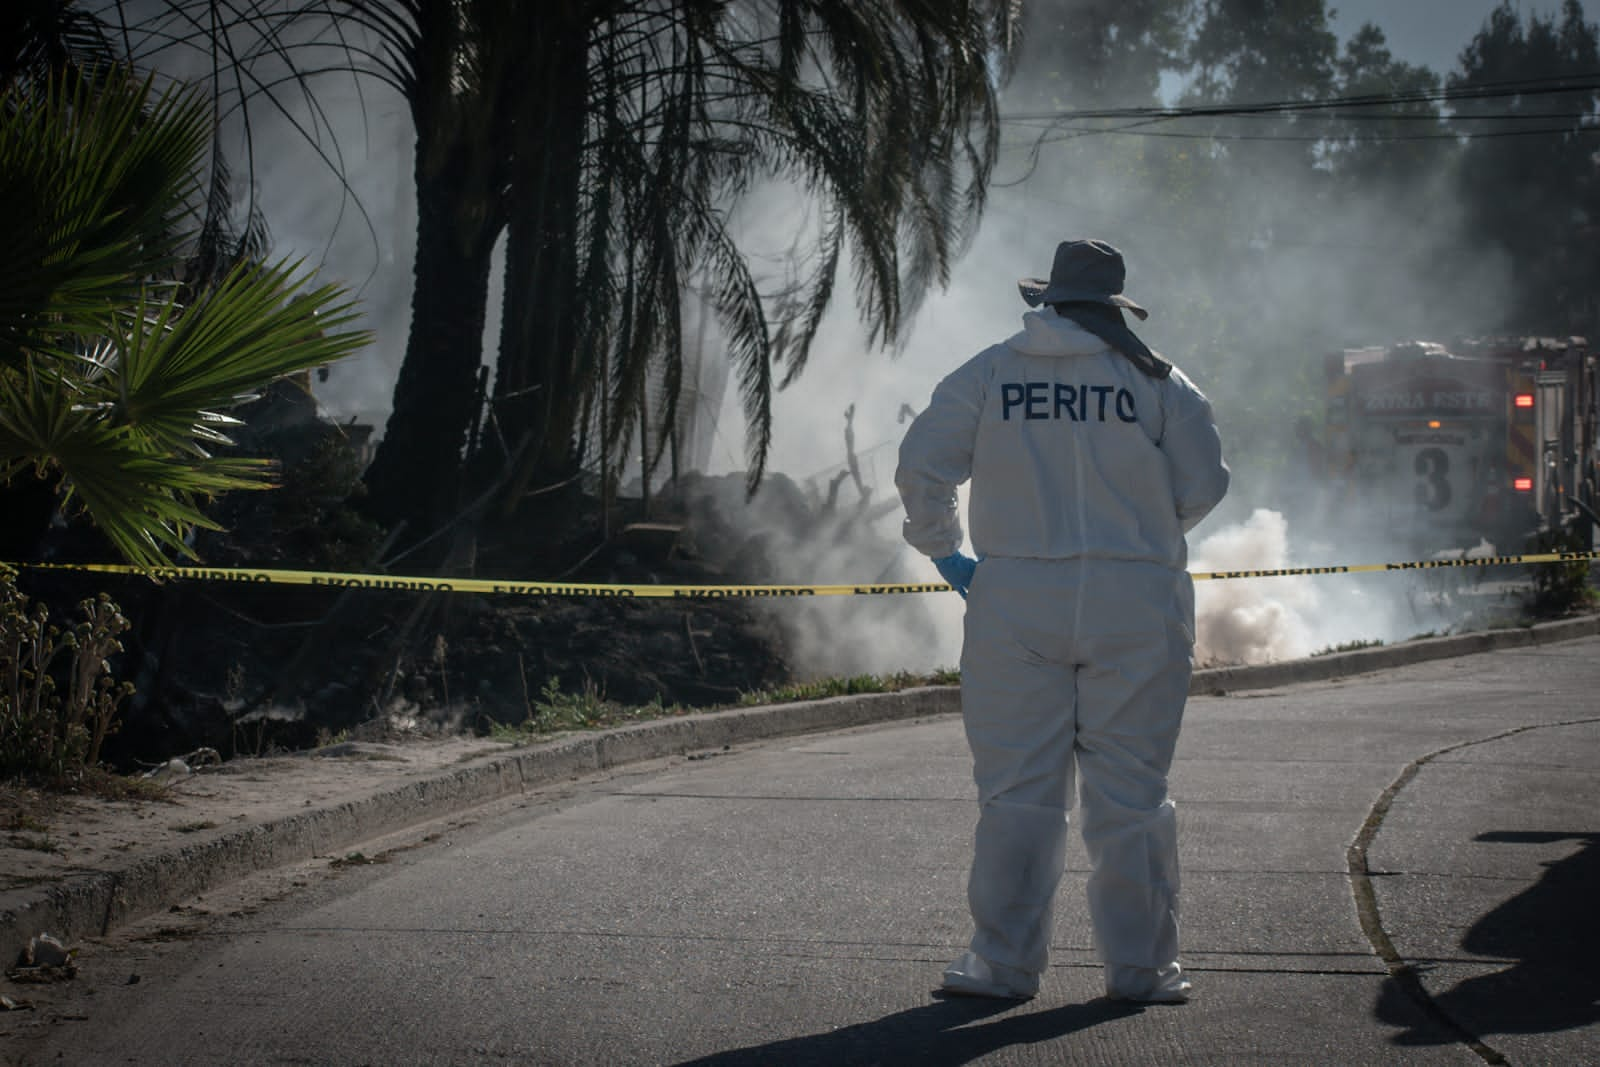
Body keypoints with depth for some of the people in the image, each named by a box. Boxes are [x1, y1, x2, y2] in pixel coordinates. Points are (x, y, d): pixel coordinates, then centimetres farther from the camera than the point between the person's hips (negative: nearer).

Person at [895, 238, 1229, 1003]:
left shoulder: (987, 375, 3)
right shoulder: (1158, 382, 2)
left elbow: (921, 468, -2)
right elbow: (1203, 485, 2)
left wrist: (942, 548, 13)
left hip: (1016, 598, 0)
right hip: (1136, 602, 0)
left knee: (1016, 790, 4)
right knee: (1129, 790, 5)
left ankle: (1004, 962, 5)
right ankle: (1140, 964, 9)